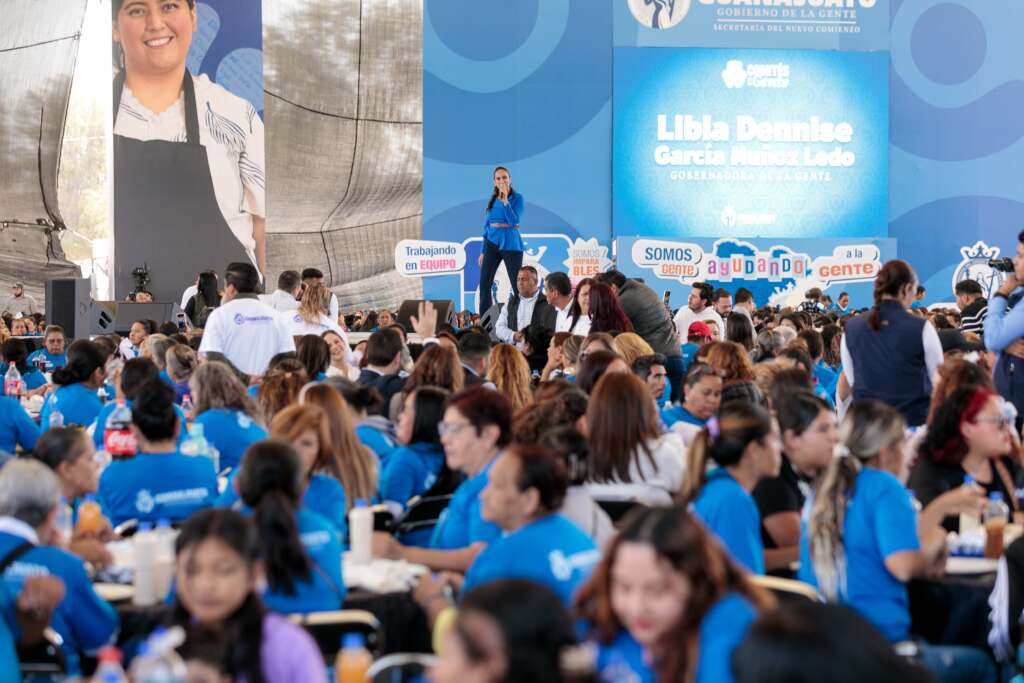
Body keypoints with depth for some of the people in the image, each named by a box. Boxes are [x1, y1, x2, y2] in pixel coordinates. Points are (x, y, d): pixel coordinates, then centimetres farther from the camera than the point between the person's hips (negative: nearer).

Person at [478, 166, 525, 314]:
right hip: (492, 243, 5)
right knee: (484, 284, 0)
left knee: (518, 285, -2)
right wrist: (483, 251, 13)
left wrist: (505, 201, -23)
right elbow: (487, 225, 14)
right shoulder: (492, 199, 9)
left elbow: (514, 221, -17)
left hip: (510, 244, -5)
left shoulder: (517, 198, -5)